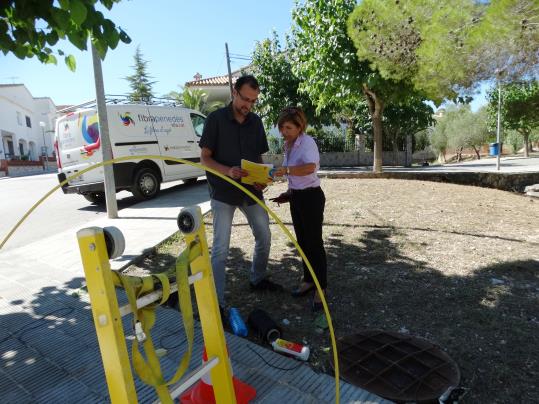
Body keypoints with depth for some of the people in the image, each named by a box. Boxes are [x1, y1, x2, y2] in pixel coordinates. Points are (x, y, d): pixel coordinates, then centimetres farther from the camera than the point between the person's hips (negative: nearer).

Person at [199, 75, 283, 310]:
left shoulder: (256, 122, 6)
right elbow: (205, 157, -9)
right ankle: (217, 302, 5)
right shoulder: (216, 119, -8)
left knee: (264, 237, 14)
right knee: (221, 248, -5)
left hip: (250, 190, 5)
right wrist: (227, 171, -27)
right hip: (223, 192, -5)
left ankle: (258, 279, 37)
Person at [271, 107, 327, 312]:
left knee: (314, 242, -2)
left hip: (311, 196, -9)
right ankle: (308, 279, 31)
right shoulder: (289, 145, 11)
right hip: (296, 197, 9)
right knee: (302, 241, 16)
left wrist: (286, 170, -36)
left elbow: (310, 167, -36)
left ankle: (321, 288, 10)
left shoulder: (307, 142, -16)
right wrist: (288, 193, 11)